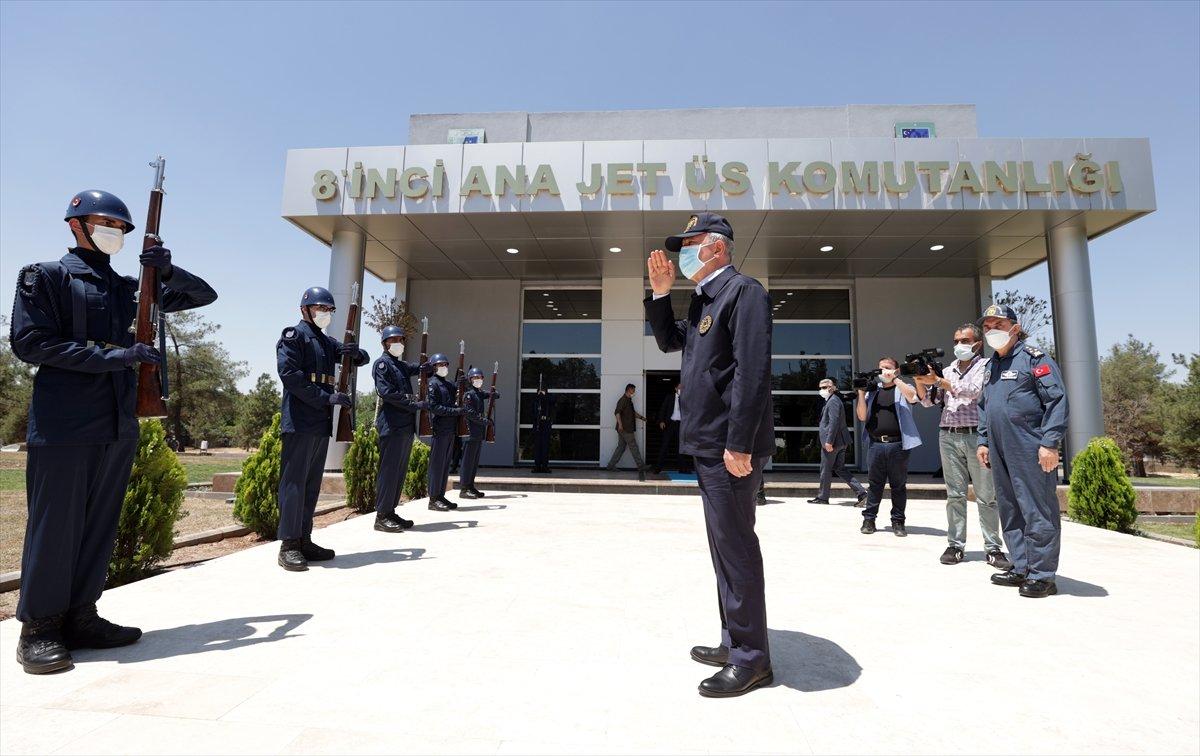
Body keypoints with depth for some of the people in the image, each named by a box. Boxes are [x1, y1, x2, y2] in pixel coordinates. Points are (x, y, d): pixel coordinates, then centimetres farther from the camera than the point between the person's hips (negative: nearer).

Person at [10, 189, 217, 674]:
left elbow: (203, 295, 20)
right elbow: (29, 342, -8)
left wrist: (168, 271, 1)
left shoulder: (129, 288, 17)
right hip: (62, 423, -5)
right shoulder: (46, 276, 2)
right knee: (54, 524, -1)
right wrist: (113, 356, -16)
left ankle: (80, 617, 18)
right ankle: (39, 627, 11)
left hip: (119, 424, 6)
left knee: (100, 524, 9)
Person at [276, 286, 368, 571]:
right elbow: (289, 374, -15)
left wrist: (355, 352, 1)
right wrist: (327, 397, -18)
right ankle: (288, 545, -2)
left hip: (322, 422, 8)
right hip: (300, 421, -8)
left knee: (312, 483, 10)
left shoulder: (327, 342, 21)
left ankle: (304, 540, 18)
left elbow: (363, 359, 25)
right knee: (294, 481, -6)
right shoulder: (293, 335, -2)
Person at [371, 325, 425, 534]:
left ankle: (391, 512, 18)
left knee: (401, 470, 11)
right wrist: (415, 405, -16)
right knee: (389, 469, -7)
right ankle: (382, 516, -1)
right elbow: (386, 392, -15)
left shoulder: (402, 365, 21)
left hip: (406, 425, 9)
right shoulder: (382, 363, -4)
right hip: (392, 425, -9)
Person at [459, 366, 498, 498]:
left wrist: (493, 392, -2)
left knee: (475, 461, 12)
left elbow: (497, 395, 21)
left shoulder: (480, 393, 16)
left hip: (480, 432, 9)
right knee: (468, 460, -7)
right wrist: (485, 421, -13)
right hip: (471, 431, -9)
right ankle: (463, 489, -4)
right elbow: (470, 413, -17)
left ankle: (471, 486, 19)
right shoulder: (469, 394, -9)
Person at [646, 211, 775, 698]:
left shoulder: (742, 290, -10)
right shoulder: (704, 300, 18)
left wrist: (739, 442, -25)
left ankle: (750, 660, 13)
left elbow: (753, 370, -20)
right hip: (707, 444, 10)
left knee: (736, 546, -2)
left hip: (730, 444, -10)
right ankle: (734, 642, 30)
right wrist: (660, 293, 14)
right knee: (725, 546, 16)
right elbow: (668, 341, 28)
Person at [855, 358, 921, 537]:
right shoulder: (873, 391, 15)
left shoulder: (903, 389, 7)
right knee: (874, 484, 7)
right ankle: (869, 519, 13)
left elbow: (912, 397, -18)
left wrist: (894, 379, -16)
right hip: (876, 444, 2)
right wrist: (861, 392, -2)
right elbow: (862, 416, 7)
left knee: (898, 485, 6)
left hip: (897, 445, -2)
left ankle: (898, 522, 15)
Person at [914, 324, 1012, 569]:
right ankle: (955, 545, 9)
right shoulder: (947, 371, 18)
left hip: (976, 436, -4)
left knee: (986, 496, 0)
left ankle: (993, 548, 7)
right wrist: (919, 381, -2)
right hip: (948, 437, 4)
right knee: (955, 495, 5)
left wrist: (938, 381, -14)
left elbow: (973, 391, -12)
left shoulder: (985, 366, 4)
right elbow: (928, 400, 14)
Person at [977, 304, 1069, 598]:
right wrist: (983, 441, 19)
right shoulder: (992, 365, 19)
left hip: (1030, 452, -8)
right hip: (1000, 452, 8)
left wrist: (1049, 443, -17)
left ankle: (1042, 575, 6)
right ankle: (1021, 568, 22)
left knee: (1038, 513, -2)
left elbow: (1057, 401, -12)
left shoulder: (1033, 357, -5)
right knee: (1010, 513, 12)